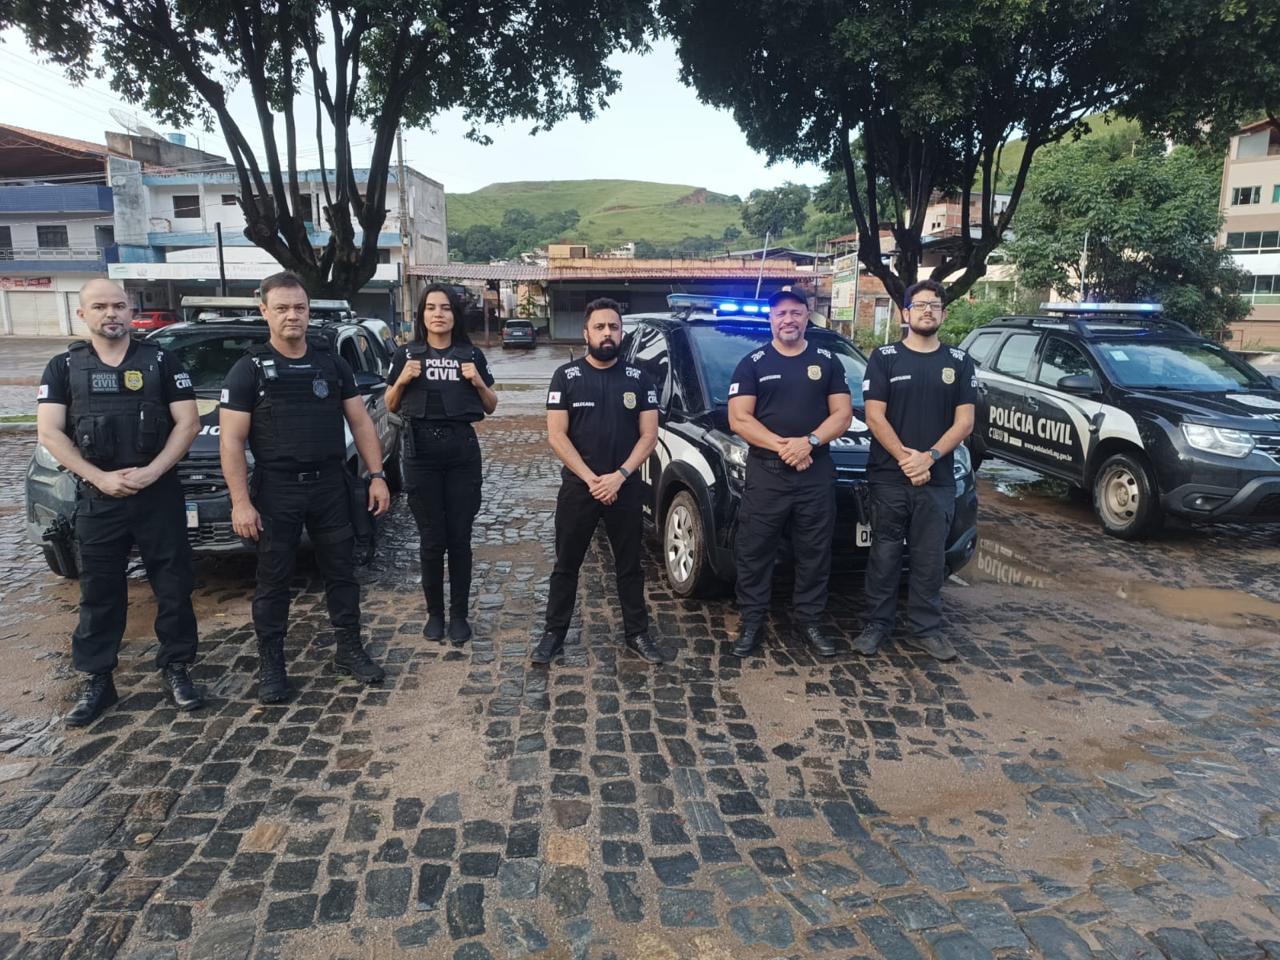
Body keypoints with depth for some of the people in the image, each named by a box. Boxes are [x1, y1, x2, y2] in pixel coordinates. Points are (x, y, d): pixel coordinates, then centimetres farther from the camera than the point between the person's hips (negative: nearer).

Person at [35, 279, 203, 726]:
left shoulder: (160, 361, 3)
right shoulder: (64, 367, 6)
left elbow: (188, 423, -2)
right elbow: (49, 432, -1)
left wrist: (151, 472, -14)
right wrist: (100, 477, -13)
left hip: (160, 493, -1)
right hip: (96, 497, 1)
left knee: (174, 586, 4)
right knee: (99, 592, 8)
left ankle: (176, 667, 19)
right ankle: (96, 681, 19)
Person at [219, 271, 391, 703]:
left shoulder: (332, 363, 6)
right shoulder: (249, 369, -4)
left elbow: (361, 423, 8)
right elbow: (231, 441, -7)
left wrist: (377, 476, 0)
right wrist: (240, 502, -15)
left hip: (331, 487, 3)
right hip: (276, 492, -3)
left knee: (341, 571, 10)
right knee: (273, 581, 7)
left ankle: (349, 651, 25)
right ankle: (271, 665, 21)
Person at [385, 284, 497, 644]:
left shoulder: (471, 355, 6)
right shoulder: (407, 354, 4)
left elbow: (491, 407, 11)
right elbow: (391, 407, 9)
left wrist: (478, 382, -8)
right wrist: (402, 379, -9)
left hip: (462, 451, 1)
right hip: (421, 452, 0)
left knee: (459, 538, 5)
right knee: (432, 540, 5)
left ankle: (459, 614, 16)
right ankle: (434, 613, 20)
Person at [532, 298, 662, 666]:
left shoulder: (639, 379, 2)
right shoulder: (566, 377, -2)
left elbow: (648, 436, -1)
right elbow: (556, 436, -7)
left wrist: (618, 477, -14)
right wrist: (592, 479, -14)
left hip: (626, 489, 1)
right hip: (577, 488, -1)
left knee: (630, 566, 12)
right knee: (566, 565, 9)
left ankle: (637, 633, 24)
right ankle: (554, 633, 22)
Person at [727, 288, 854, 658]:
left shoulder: (827, 362, 11)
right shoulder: (752, 364, 5)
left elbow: (843, 413, 4)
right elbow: (739, 420, -4)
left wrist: (809, 442, -14)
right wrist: (782, 446, -15)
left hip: (816, 473, 2)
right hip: (765, 473, -2)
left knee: (815, 553, 8)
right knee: (754, 552, 1)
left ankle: (810, 621, 21)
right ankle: (751, 622, 13)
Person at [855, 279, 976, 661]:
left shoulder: (959, 362, 8)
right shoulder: (885, 357, 2)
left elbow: (964, 422, 3)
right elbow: (875, 417, -4)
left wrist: (929, 457, -12)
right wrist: (905, 457, -15)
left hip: (938, 480, 2)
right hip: (889, 478, -2)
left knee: (930, 558, 8)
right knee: (884, 556, 6)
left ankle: (926, 629, 20)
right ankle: (877, 625, 17)